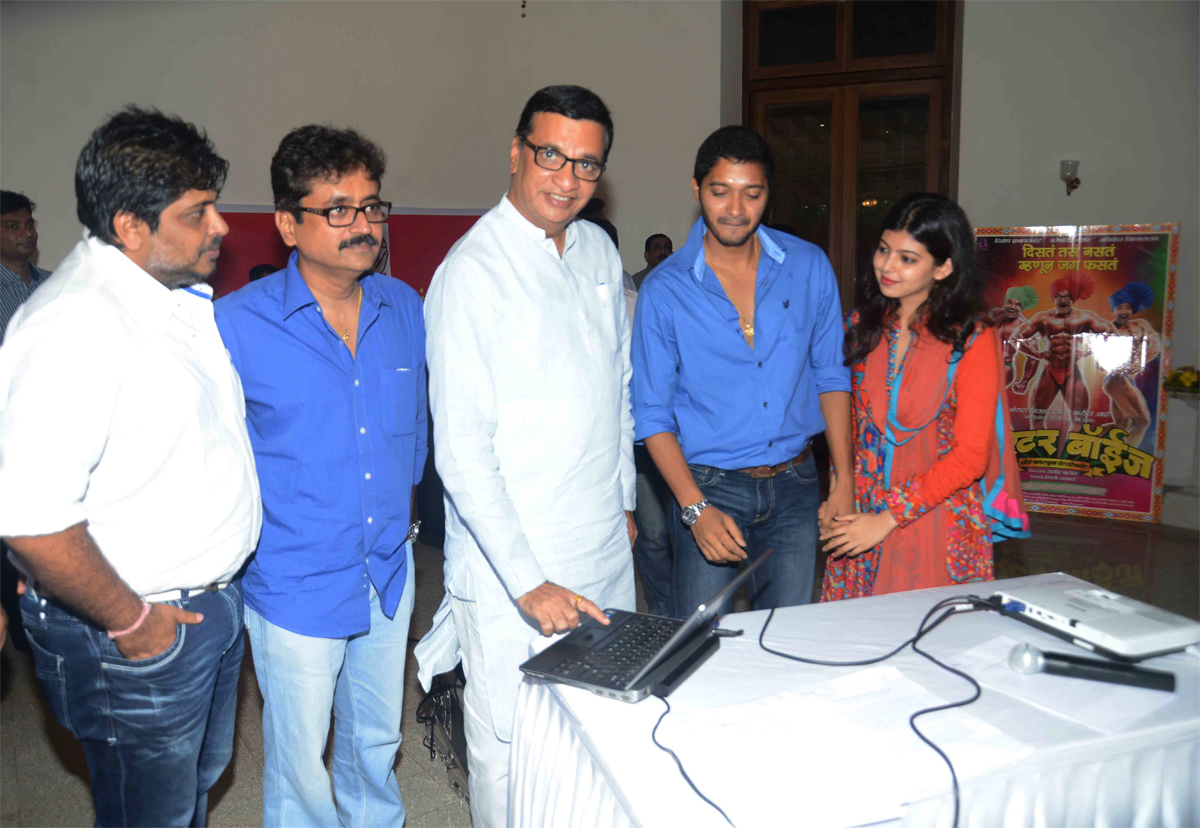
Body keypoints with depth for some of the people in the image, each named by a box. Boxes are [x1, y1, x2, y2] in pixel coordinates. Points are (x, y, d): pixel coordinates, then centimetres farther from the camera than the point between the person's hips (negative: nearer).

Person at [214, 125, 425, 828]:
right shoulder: (236, 325, -15)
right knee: (301, 767, 13)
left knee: (378, 741, 23)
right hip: (295, 584, -4)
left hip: (390, 571, 4)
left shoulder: (406, 308, -1)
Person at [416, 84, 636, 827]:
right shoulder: (472, 272, -15)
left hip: (606, 543, 7)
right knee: (510, 745, 7)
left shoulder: (601, 251, 7)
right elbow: (461, 450, -19)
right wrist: (527, 581, -24)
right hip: (511, 557, -6)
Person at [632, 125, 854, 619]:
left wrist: (843, 480, 3)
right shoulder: (663, 290, -8)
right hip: (709, 486, -2)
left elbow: (831, 376, 8)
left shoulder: (809, 267, 1)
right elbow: (653, 415, -6)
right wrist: (695, 507, -16)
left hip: (795, 485, 3)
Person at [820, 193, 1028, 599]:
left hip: (937, 526, -4)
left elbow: (969, 456, -11)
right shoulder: (863, 323, 6)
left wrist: (888, 519, -14)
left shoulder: (972, 340, -8)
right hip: (860, 519, 4)